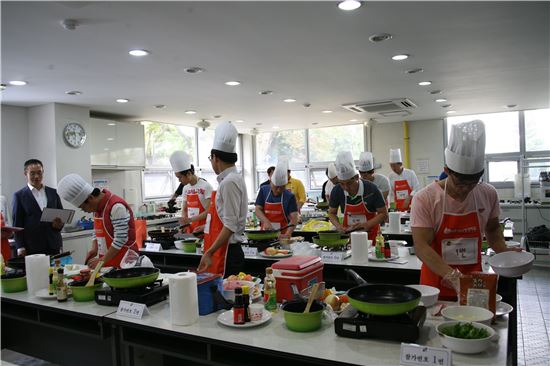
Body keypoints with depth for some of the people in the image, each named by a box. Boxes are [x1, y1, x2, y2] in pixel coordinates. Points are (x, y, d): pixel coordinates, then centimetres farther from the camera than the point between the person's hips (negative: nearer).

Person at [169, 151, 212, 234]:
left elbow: (209, 211, -15)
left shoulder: (206, 186, -12)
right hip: (190, 229, 6)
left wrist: (190, 219, -21)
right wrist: (185, 222, -2)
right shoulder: (185, 188, 9)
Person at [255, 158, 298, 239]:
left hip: (282, 235, -2)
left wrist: (287, 234, -29)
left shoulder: (290, 196, -6)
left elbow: (294, 218, -13)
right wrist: (266, 221, -20)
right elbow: (258, 209, -1)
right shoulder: (263, 191, 2)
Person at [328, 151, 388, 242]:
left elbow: (383, 213, -9)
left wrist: (367, 225, -22)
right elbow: (331, 213, 4)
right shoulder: (336, 191, -10)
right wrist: (338, 226, -14)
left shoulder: (371, 189, -17)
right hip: (348, 235, 2)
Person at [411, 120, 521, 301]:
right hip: (436, 282, -3)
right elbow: (422, 246, -21)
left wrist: (504, 252, -3)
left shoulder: (488, 194, -3)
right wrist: (453, 277, -32)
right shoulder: (424, 199, -17)